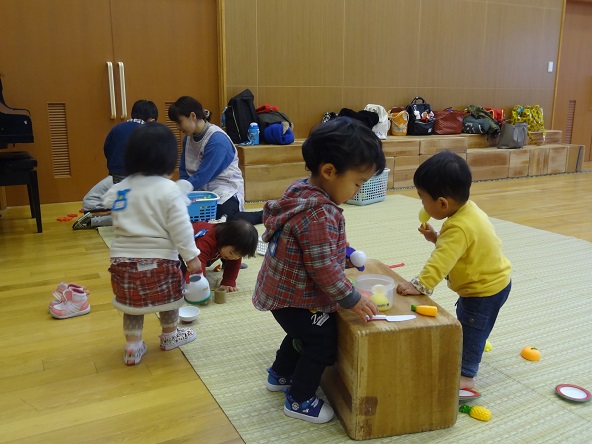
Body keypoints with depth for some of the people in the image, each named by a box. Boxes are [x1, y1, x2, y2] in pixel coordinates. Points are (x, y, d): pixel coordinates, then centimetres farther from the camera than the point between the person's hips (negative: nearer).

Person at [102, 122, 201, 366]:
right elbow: (180, 227, -12)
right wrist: (191, 256, -6)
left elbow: (117, 221, 13)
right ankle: (169, 336, 37)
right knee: (169, 298, 19)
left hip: (124, 257, 4)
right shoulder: (169, 190, -12)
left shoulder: (120, 188, 3)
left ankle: (132, 346, 21)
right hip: (159, 259, -4)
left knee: (132, 303, 17)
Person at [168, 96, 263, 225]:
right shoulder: (188, 137, 5)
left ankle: (265, 215, -6)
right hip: (199, 189, 7)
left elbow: (203, 176, -21)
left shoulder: (217, 139, -19)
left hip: (225, 187, -7)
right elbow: (183, 170, 6)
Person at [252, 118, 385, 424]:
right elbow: (324, 268, -29)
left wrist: (345, 252, 14)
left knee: (301, 335, 30)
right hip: (297, 297, -10)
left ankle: (280, 375, 51)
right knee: (322, 344, 9)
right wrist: (352, 300, -17)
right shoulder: (319, 215, -33)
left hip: (283, 289, 10)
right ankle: (299, 401, 26)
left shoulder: (302, 191, -2)